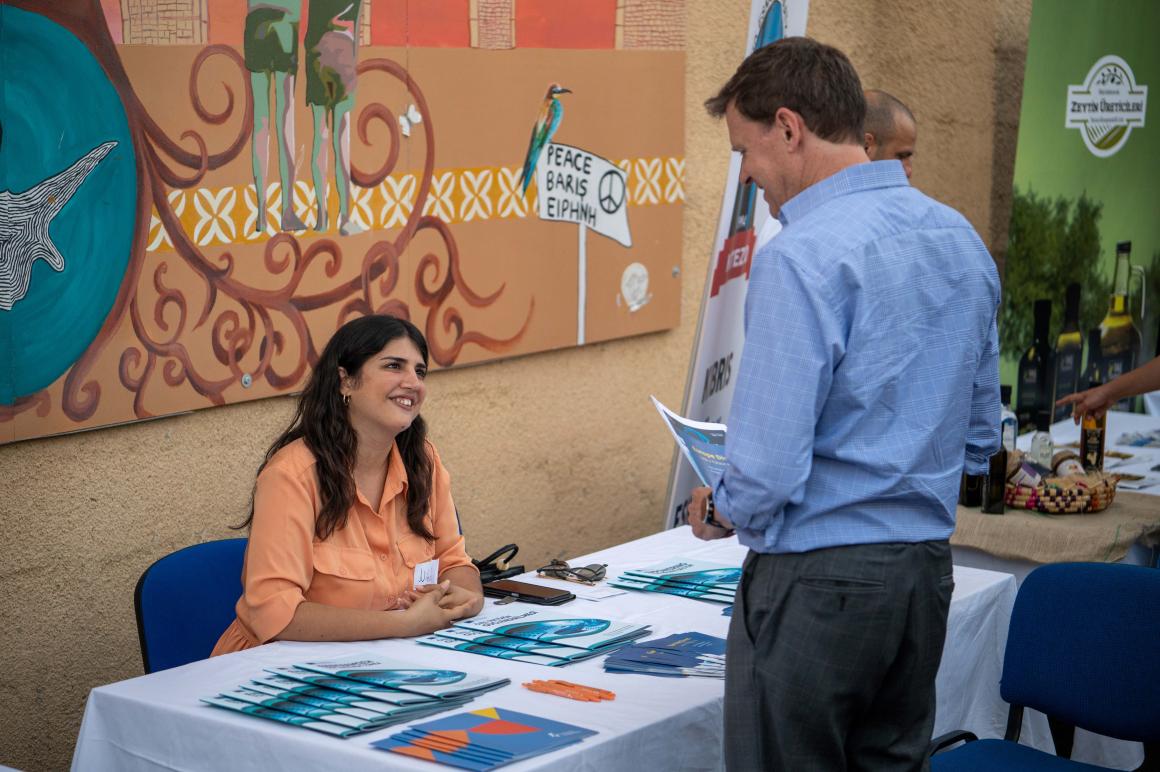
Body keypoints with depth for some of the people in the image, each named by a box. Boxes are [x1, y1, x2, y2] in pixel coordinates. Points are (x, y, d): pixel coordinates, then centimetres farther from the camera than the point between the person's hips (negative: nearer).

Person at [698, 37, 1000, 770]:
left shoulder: (803, 257, -19)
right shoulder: (962, 239, 6)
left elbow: (769, 470, -21)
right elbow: (980, 439, 15)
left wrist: (719, 509, -1)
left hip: (817, 580, -8)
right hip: (926, 570, 8)